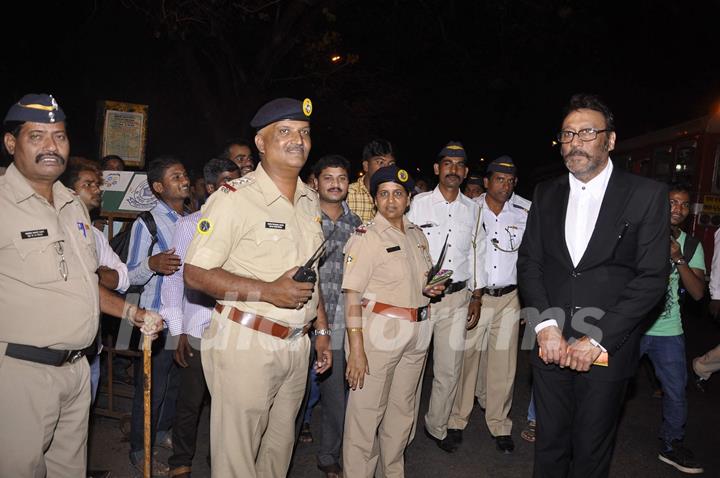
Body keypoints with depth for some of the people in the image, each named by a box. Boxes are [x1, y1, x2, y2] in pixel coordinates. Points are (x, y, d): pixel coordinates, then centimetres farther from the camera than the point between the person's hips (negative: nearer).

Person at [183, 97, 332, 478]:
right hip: (245, 343, -6)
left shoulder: (309, 200, 10)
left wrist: (322, 330, 16)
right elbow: (195, 273, -16)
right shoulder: (235, 197, -13)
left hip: (296, 345, 7)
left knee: (280, 447, 19)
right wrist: (269, 291, -22)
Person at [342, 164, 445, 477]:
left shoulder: (417, 234, 12)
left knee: (402, 410, 17)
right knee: (366, 411, -1)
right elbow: (352, 295, -15)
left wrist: (430, 289, 2)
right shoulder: (366, 237, -9)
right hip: (379, 331, -7)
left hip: (416, 332, 7)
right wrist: (356, 349, -21)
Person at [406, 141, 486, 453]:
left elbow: (477, 253, 14)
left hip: (458, 298, 4)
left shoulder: (473, 209, 10)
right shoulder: (418, 203, -1)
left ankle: (437, 426, 29)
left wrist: (476, 297, 11)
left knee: (450, 369, 9)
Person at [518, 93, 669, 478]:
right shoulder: (546, 194, 7)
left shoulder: (646, 195, -5)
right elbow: (529, 262, 4)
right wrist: (545, 325, -10)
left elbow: (652, 276, -10)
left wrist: (599, 339, -15)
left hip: (607, 350, -3)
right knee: (549, 445, 15)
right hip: (551, 345, 3)